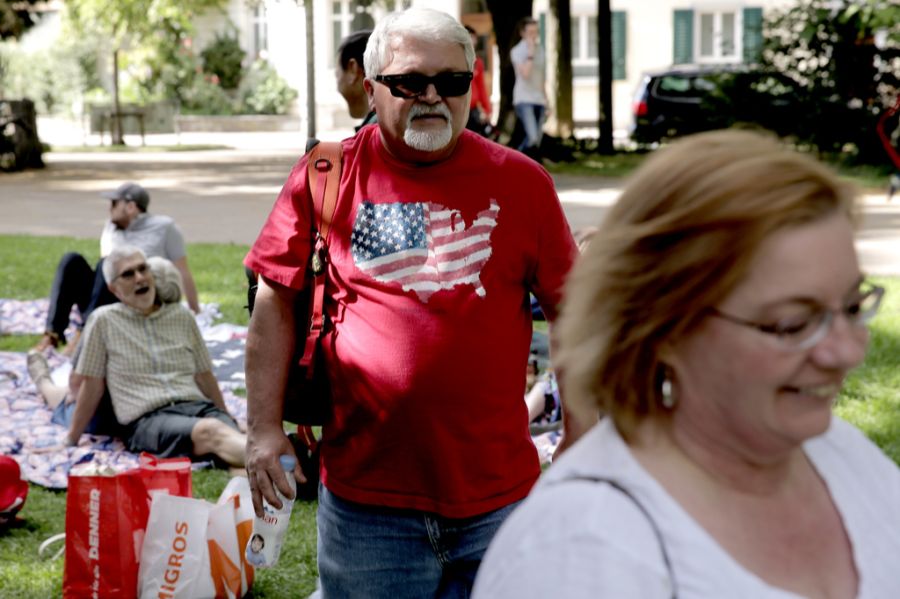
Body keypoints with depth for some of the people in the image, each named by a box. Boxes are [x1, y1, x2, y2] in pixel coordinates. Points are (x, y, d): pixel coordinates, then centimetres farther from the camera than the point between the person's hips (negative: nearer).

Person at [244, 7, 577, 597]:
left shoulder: (521, 182, 2)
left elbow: (569, 310, 6)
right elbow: (276, 304, 4)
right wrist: (265, 428, -1)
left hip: (499, 498, 1)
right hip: (366, 498, 0)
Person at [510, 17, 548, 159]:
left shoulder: (540, 50, 14)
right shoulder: (517, 51, -5)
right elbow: (525, 73, -18)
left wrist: (546, 101, 18)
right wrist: (530, 53, -16)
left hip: (539, 100, 7)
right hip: (524, 100, -7)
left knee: (537, 140, 3)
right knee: (532, 138, -20)